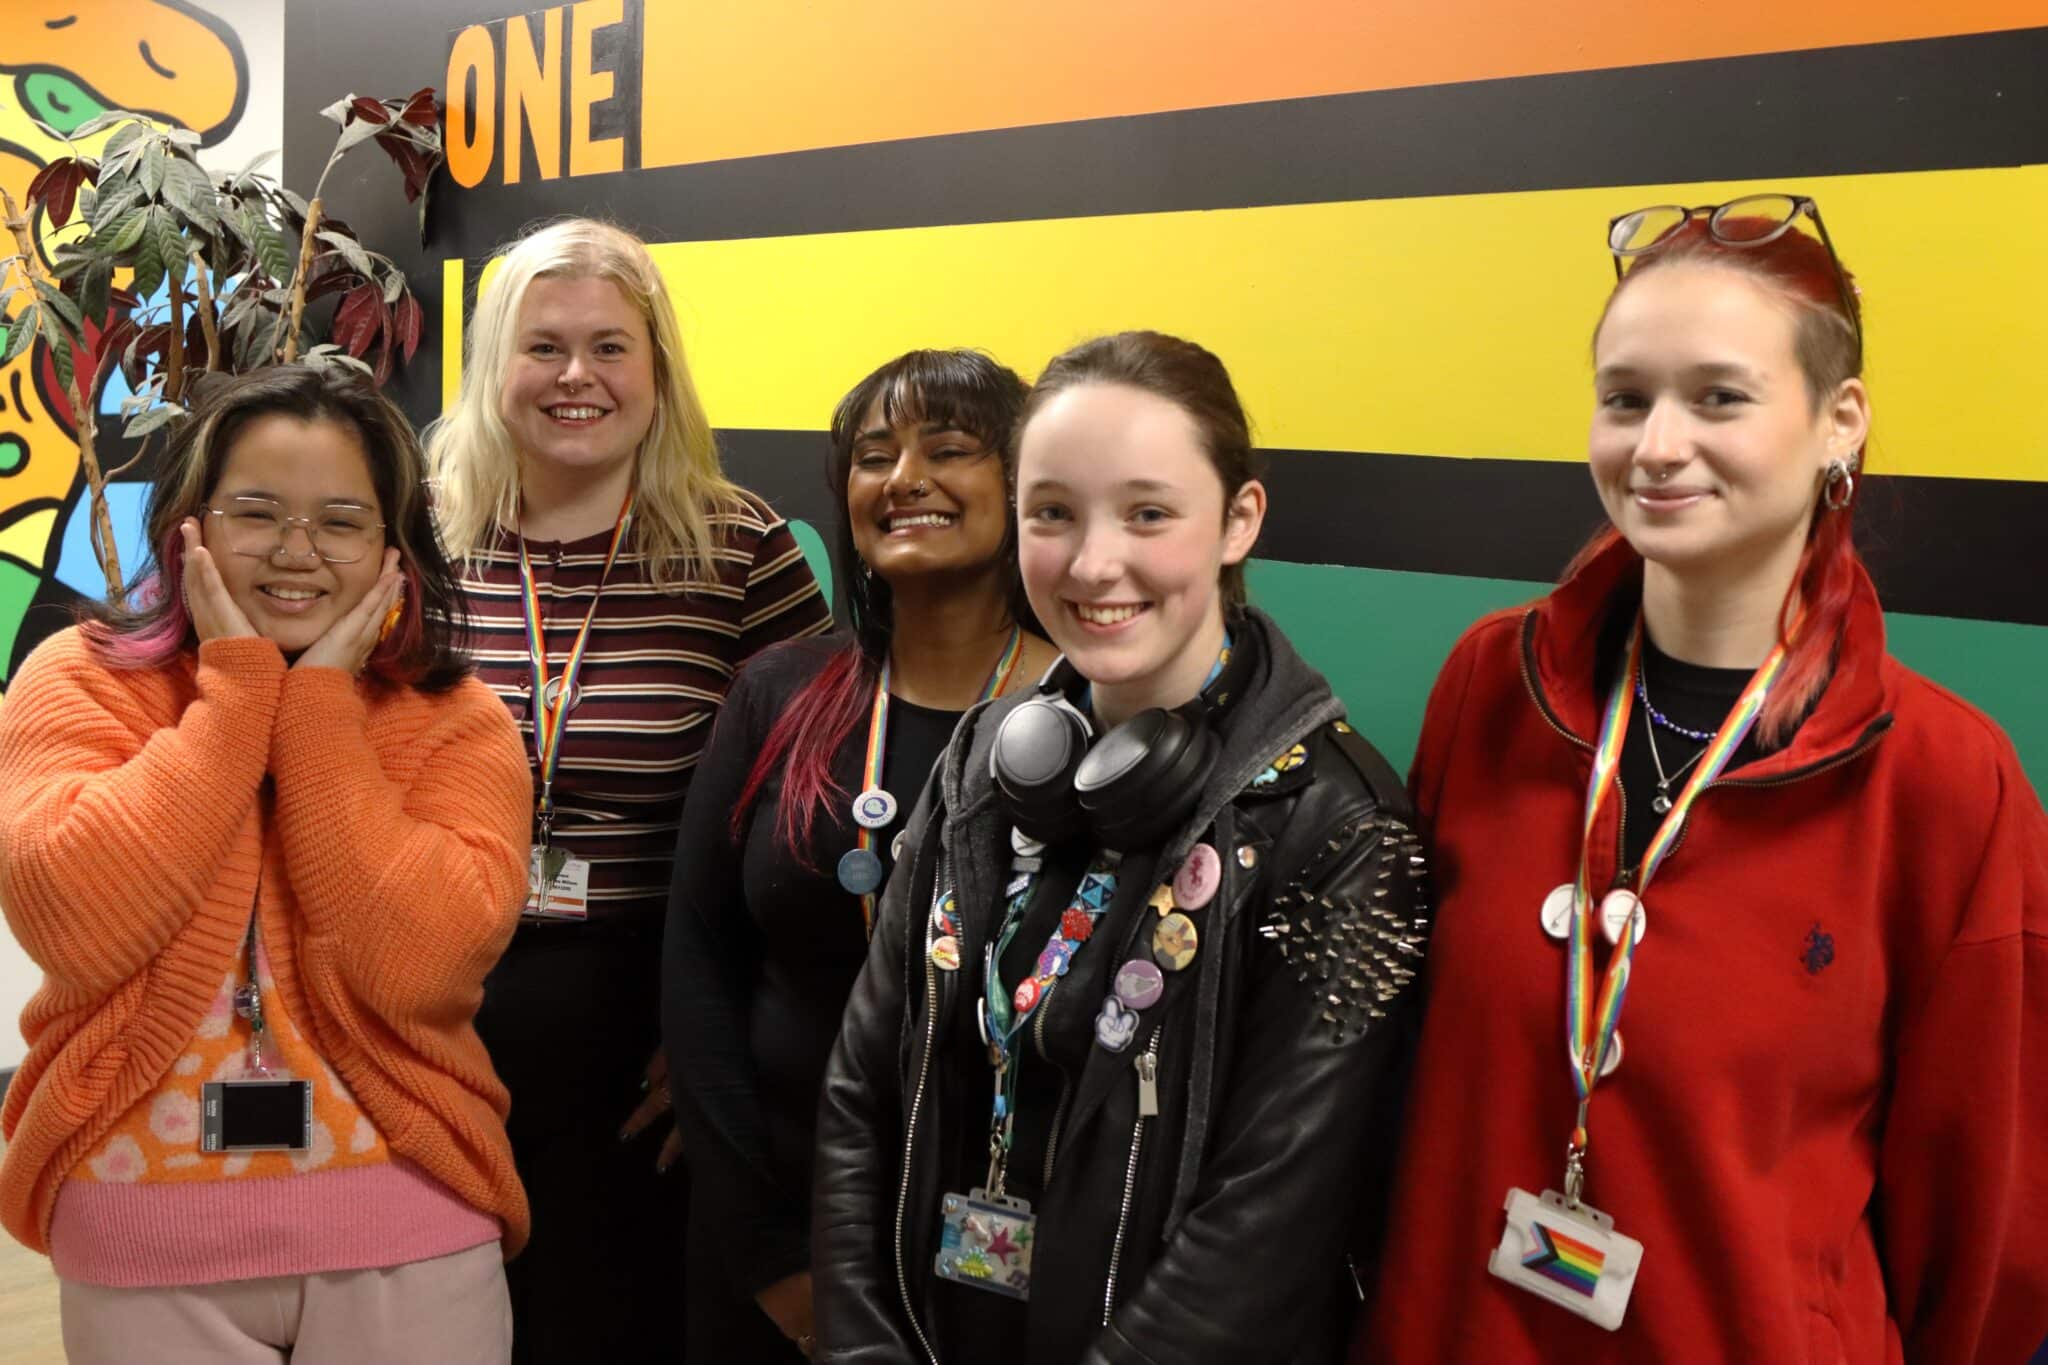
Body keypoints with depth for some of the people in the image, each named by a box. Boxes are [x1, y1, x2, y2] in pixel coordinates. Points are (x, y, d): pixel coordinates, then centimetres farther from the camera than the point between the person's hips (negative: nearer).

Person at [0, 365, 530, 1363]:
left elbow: (422, 965, -19)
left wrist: (319, 707, -15)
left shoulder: (456, 720, -4)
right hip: (141, 1228, 1)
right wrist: (237, 688, -14)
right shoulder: (80, 681, -2)